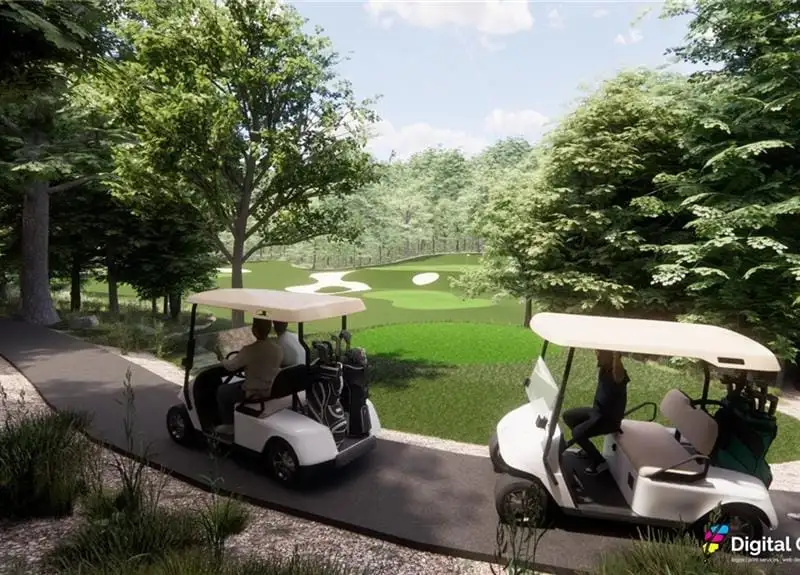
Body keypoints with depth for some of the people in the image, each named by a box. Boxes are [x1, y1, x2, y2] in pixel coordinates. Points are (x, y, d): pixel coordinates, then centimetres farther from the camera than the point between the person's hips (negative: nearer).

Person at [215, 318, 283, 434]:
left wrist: (223, 361, 12)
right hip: (273, 389, 7)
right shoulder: (278, 347, -6)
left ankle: (229, 425, 24)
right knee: (237, 385, 33)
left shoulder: (249, 350, -25)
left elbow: (231, 366, -11)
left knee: (221, 391, 17)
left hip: (255, 392, -7)